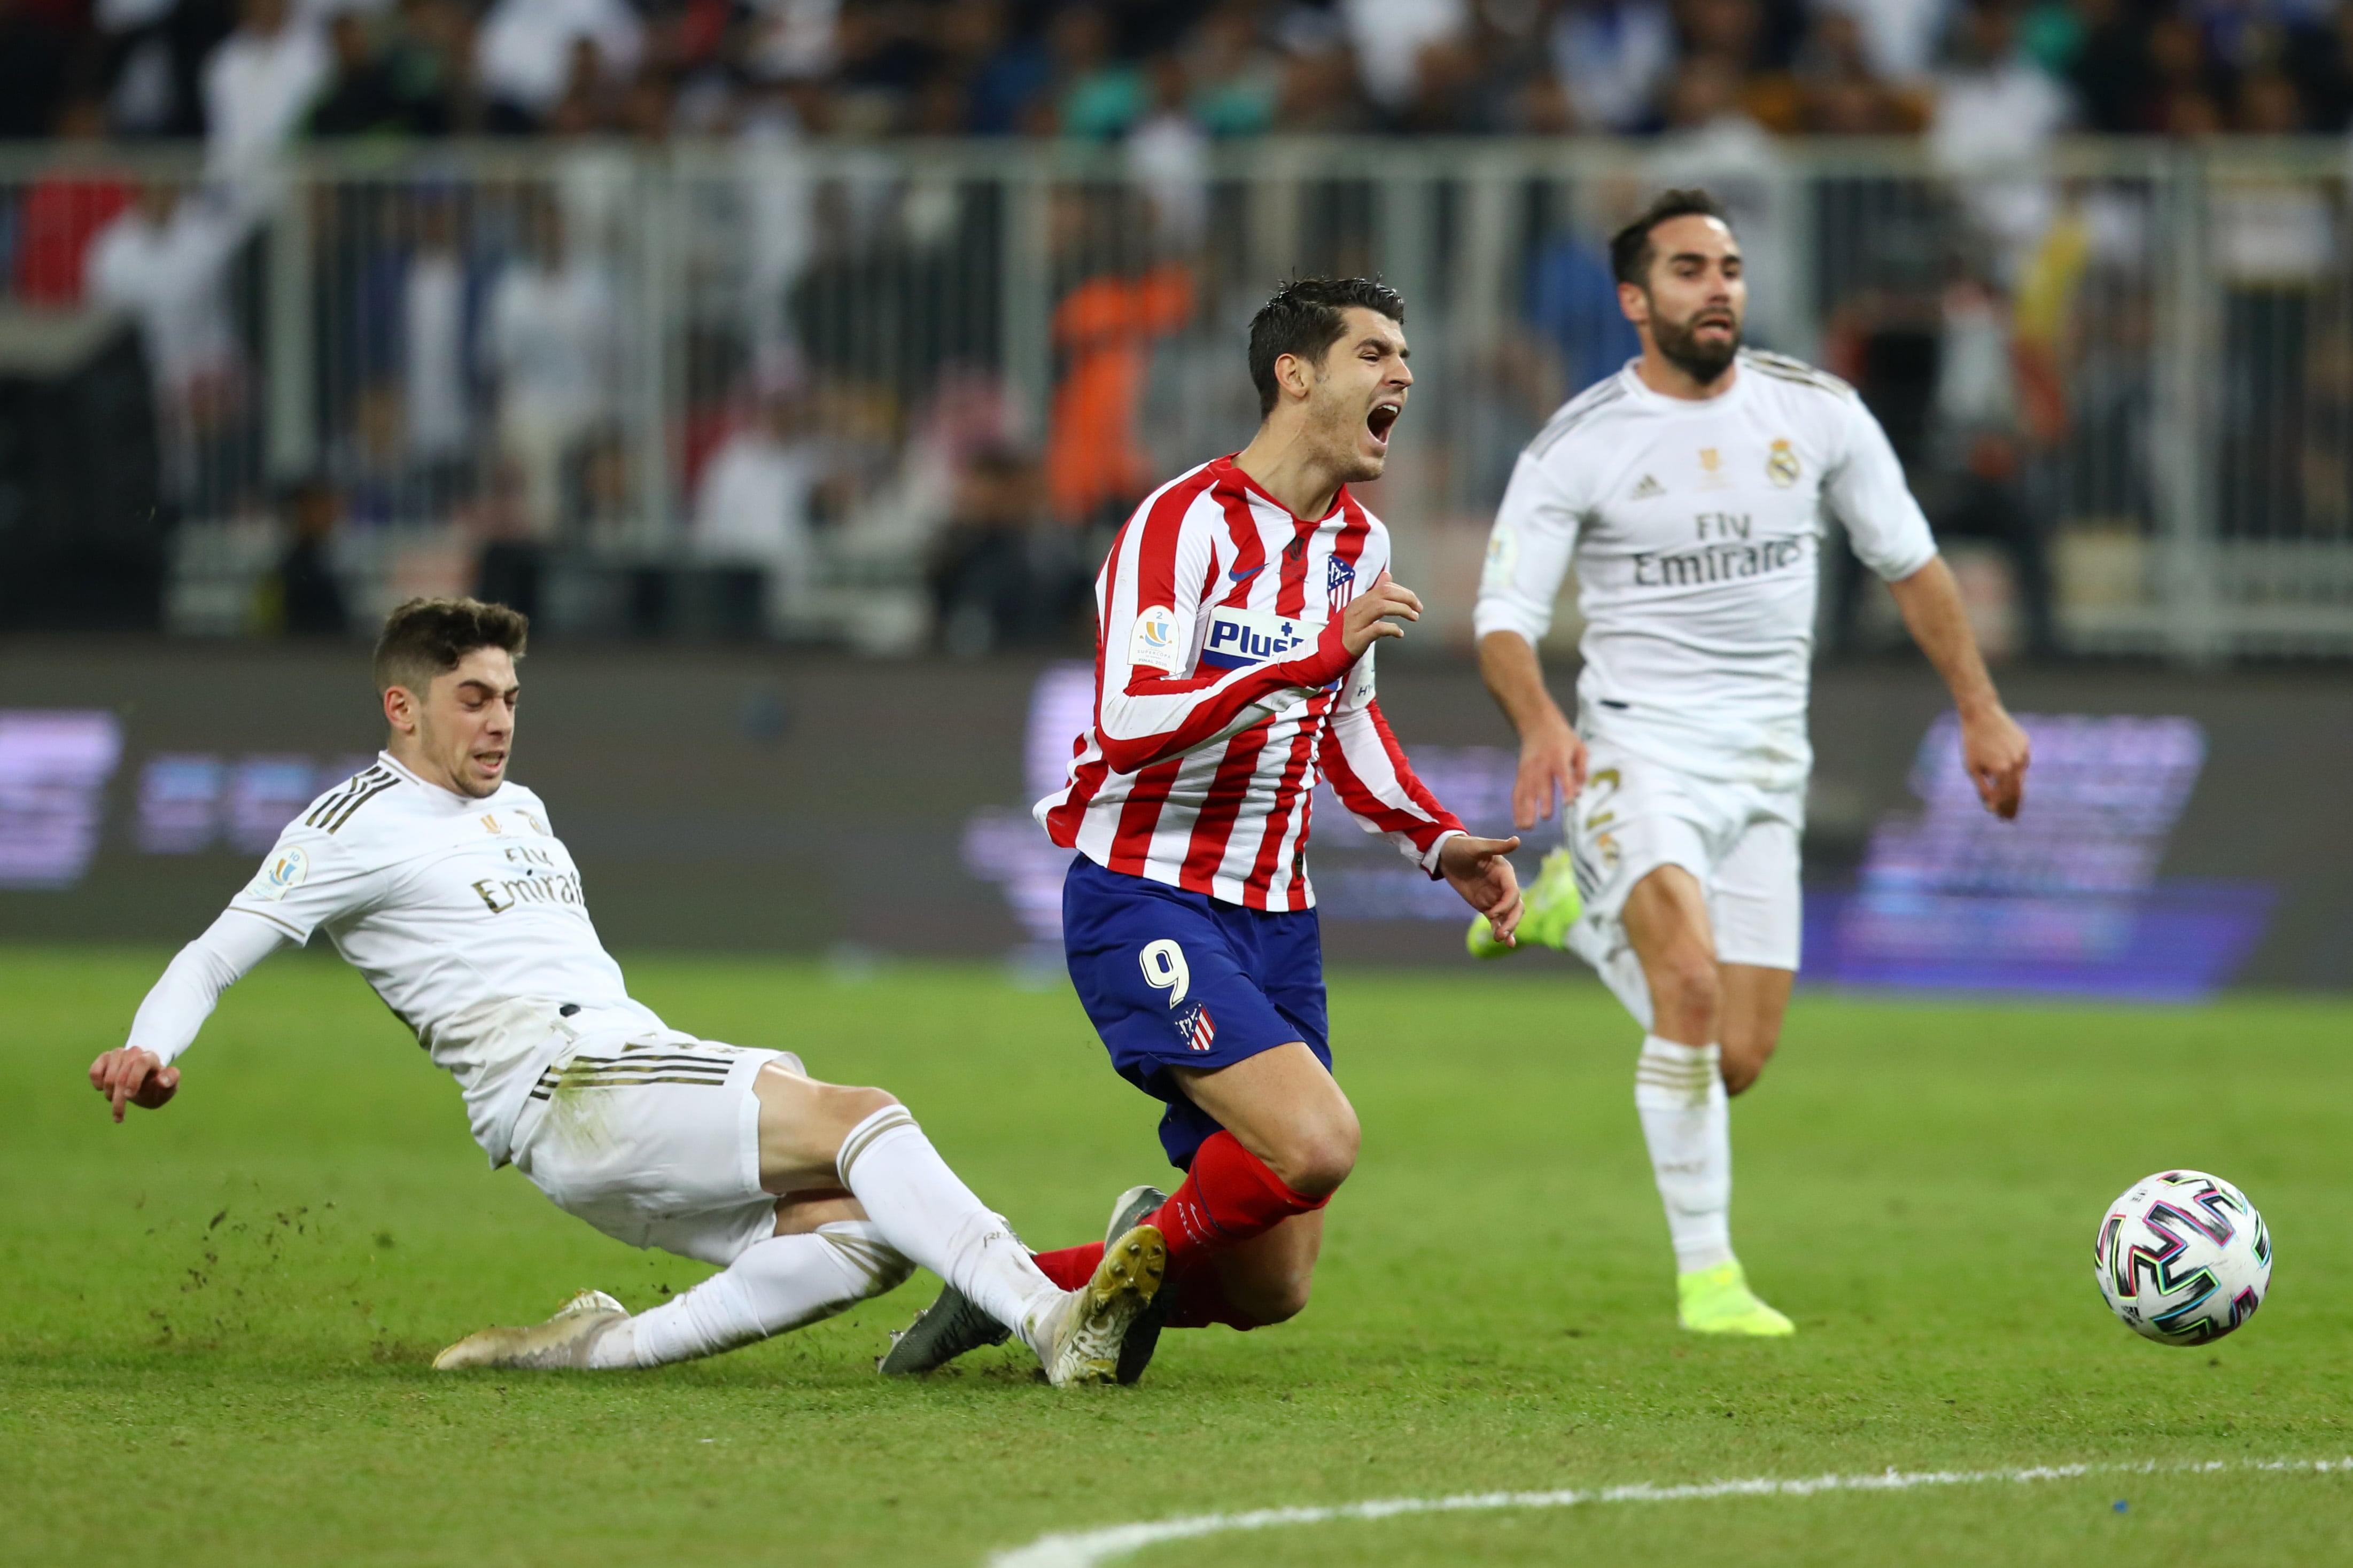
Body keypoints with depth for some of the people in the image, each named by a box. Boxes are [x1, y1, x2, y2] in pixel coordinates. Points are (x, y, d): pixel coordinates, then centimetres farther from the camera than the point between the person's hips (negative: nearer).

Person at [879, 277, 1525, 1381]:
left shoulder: (1358, 545, 12)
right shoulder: (1187, 523, -14)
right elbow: (1127, 722, -26)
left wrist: (1440, 844, 16)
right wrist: (1317, 656, -32)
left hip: (1273, 917, 8)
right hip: (1145, 903, -8)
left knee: (1272, 1289, 1)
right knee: (1316, 1143, -29)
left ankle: (1034, 1287, 23)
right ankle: (1158, 1248, -1)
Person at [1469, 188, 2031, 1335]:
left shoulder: (1816, 412, 3)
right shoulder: (1578, 446, -7)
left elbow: (1907, 561, 14)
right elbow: (1505, 615, -9)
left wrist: (1982, 710, 11)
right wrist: (1539, 721, -29)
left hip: (1764, 768, 4)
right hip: (1636, 753, -4)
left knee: (1736, 1062, 2)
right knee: (1695, 985, -28)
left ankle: (1581, 910, 33)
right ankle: (1705, 1273, -16)